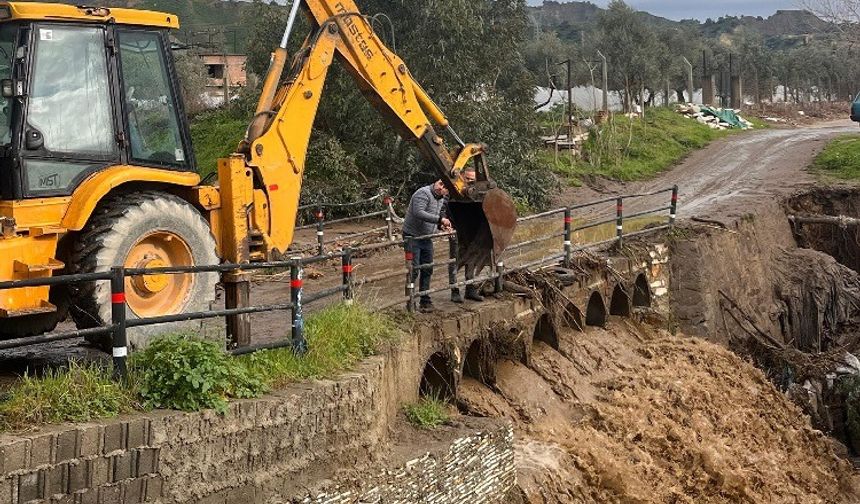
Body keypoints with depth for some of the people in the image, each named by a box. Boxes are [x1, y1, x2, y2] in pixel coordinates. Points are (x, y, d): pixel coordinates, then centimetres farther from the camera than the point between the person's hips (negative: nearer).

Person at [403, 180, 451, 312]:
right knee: (414, 270, -8)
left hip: (426, 238, 8)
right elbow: (418, 213, -33)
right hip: (412, 237, -8)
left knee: (427, 270, 11)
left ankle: (425, 300, 21)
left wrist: (440, 225, 3)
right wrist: (440, 219, -33)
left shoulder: (441, 199, 10)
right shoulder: (423, 194, -19)